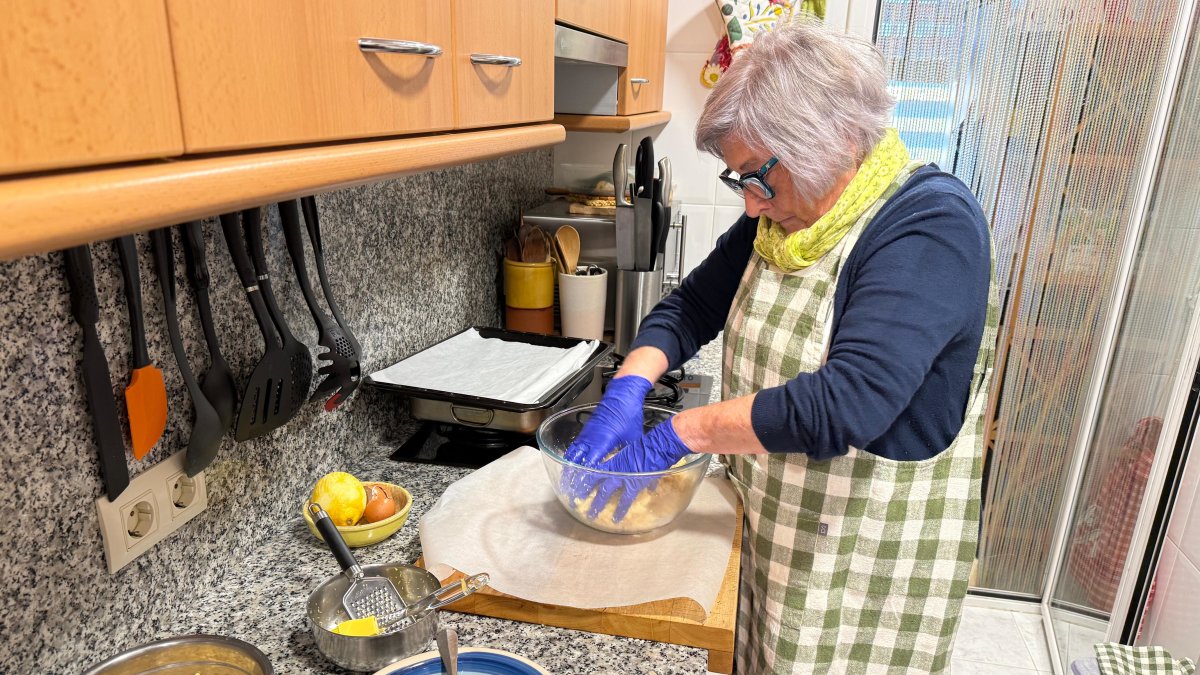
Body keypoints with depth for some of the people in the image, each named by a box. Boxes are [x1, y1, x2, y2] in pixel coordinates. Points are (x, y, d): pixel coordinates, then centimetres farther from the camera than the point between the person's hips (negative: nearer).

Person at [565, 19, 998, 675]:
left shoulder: (933, 226, -24)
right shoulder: (779, 216, 0)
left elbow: (844, 406, -34)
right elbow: (689, 308, 6)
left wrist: (677, 434, -25)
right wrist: (628, 389, -12)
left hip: (868, 563, -6)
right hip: (767, 527, 7)